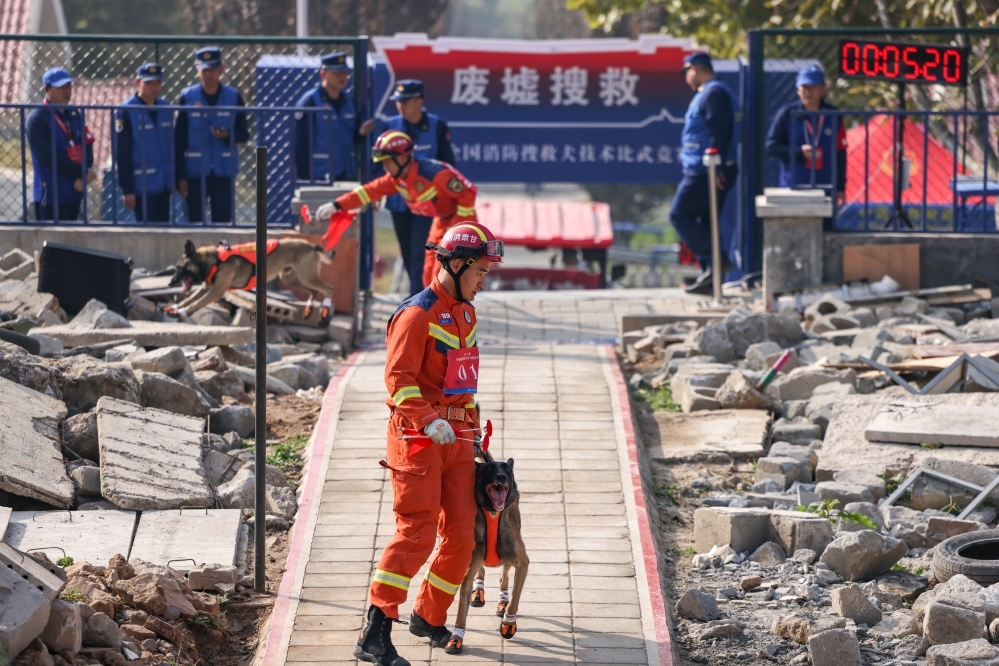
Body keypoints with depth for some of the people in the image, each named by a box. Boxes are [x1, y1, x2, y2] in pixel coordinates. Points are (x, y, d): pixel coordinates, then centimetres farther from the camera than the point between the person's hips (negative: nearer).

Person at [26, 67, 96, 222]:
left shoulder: (75, 115, 14)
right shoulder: (38, 119, -9)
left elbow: (87, 146, 9)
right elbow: (50, 157, -16)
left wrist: (83, 177, -10)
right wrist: (83, 173, -13)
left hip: (74, 191, 7)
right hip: (51, 194, -7)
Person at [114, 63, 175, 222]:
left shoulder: (165, 107, 9)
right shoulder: (126, 111, -9)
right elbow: (122, 153, -9)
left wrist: (175, 178, 14)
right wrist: (127, 189, -12)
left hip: (164, 185, 6)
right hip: (142, 185, -6)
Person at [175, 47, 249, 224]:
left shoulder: (233, 97, 3)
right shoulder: (187, 97, 0)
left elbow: (244, 134, 8)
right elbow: (180, 140, 1)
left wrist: (228, 135, -16)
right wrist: (180, 176, -3)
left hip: (224, 171, 1)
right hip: (195, 171, -1)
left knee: (223, 221, 3)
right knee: (195, 221, 1)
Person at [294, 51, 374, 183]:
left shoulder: (348, 102, 11)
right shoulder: (310, 102, -9)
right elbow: (300, 143, -12)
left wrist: (361, 133, -4)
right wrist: (305, 177, -16)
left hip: (348, 176, 7)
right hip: (320, 176, -7)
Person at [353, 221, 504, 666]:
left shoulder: (465, 313, 17)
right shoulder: (418, 314, -12)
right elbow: (398, 377, -20)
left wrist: (472, 426, 26)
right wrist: (428, 420, -31)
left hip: (458, 439, 8)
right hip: (418, 436, -8)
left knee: (461, 536, 7)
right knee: (416, 532, -15)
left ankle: (429, 617, 26)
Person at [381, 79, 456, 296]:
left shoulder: (437, 127, -4)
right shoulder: (391, 126, 2)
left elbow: (447, 164, 0)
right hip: (398, 199, 4)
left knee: (418, 252, -11)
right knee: (407, 253, 11)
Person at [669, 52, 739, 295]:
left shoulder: (713, 93, -13)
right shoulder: (708, 93, 20)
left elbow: (720, 132, -22)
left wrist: (716, 168, -25)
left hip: (706, 173, -10)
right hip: (703, 172, 10)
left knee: (680, 216, -8)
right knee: (706, 222, 11)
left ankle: (717, 261, -14)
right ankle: (709, 277, 12)